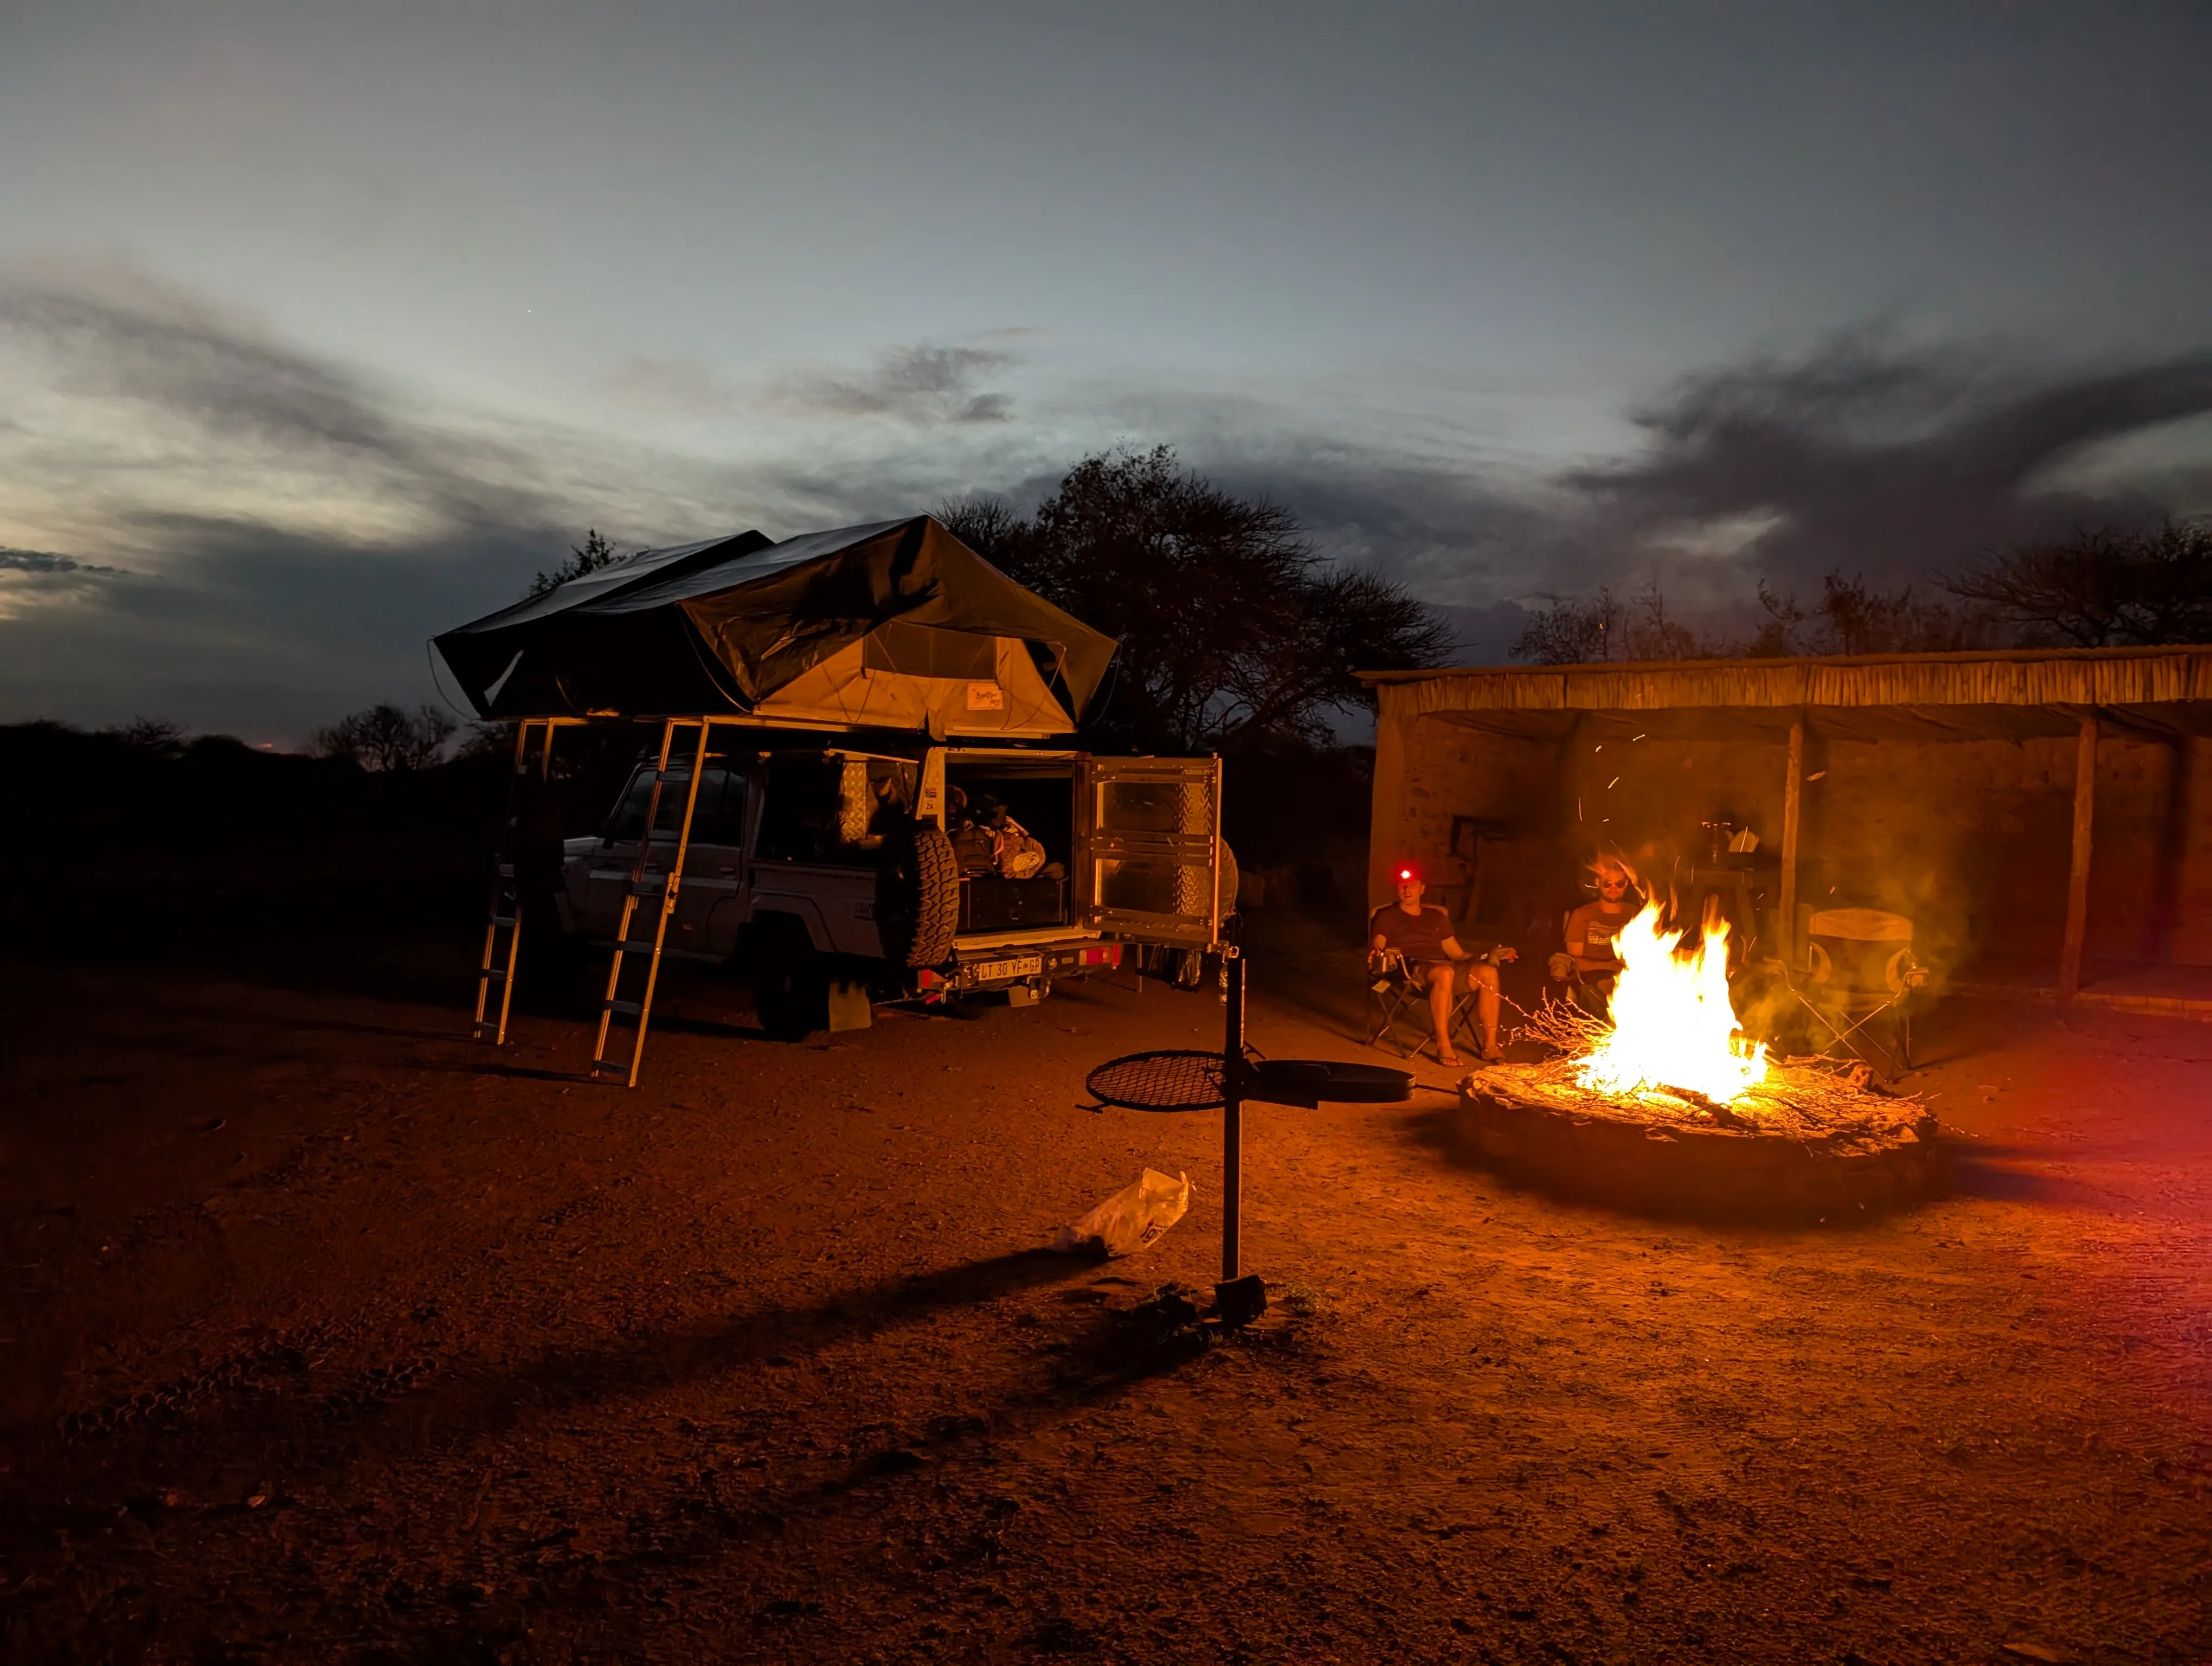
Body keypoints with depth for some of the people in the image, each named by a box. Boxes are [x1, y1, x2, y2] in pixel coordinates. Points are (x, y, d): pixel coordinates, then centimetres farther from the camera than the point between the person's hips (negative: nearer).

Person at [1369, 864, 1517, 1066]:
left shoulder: (1437, 916, 27)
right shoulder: (1388, 915, 15)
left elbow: (1457, 954, 24)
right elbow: (1378, 945, 0)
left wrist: (1489, 955, 10)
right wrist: (1376, 951, -25)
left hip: (1447, 966, 5)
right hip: (1413, 968, -5)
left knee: (1488, 972, -25)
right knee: (1444, 972, -40)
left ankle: (1490, 1045, -25)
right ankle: (1443, 1046, -38)